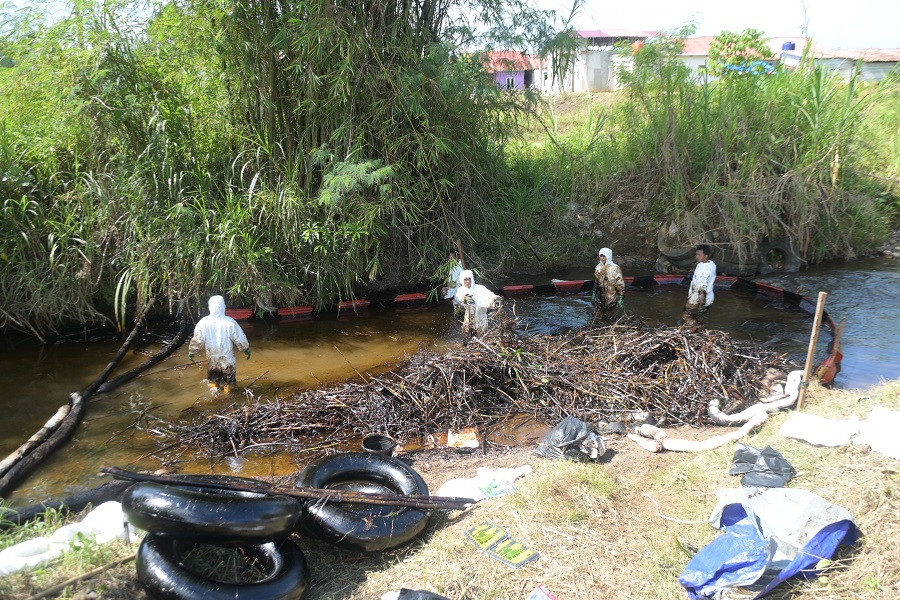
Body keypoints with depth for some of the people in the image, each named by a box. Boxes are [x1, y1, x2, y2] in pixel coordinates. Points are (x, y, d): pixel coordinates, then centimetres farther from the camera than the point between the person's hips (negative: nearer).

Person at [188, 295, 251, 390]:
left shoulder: (204, 322, -13)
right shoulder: (230, 322, -18)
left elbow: (197, 340, -5)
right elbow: (240, 338, -11)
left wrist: (191, 351, 10)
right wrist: (246, 349, 4)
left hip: (212, 359, 2)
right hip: (227, 359, -2)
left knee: (213, 380, 23)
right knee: (229, 382, 14)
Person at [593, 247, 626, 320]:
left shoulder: (615, 268, -13)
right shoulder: (598, 267, 5)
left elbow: (620, 284, -11)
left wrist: (621, 298, -13)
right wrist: (594, 293, 18)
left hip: (611, 298, -5)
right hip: (600, 297, 5)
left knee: (610, 318, 2)